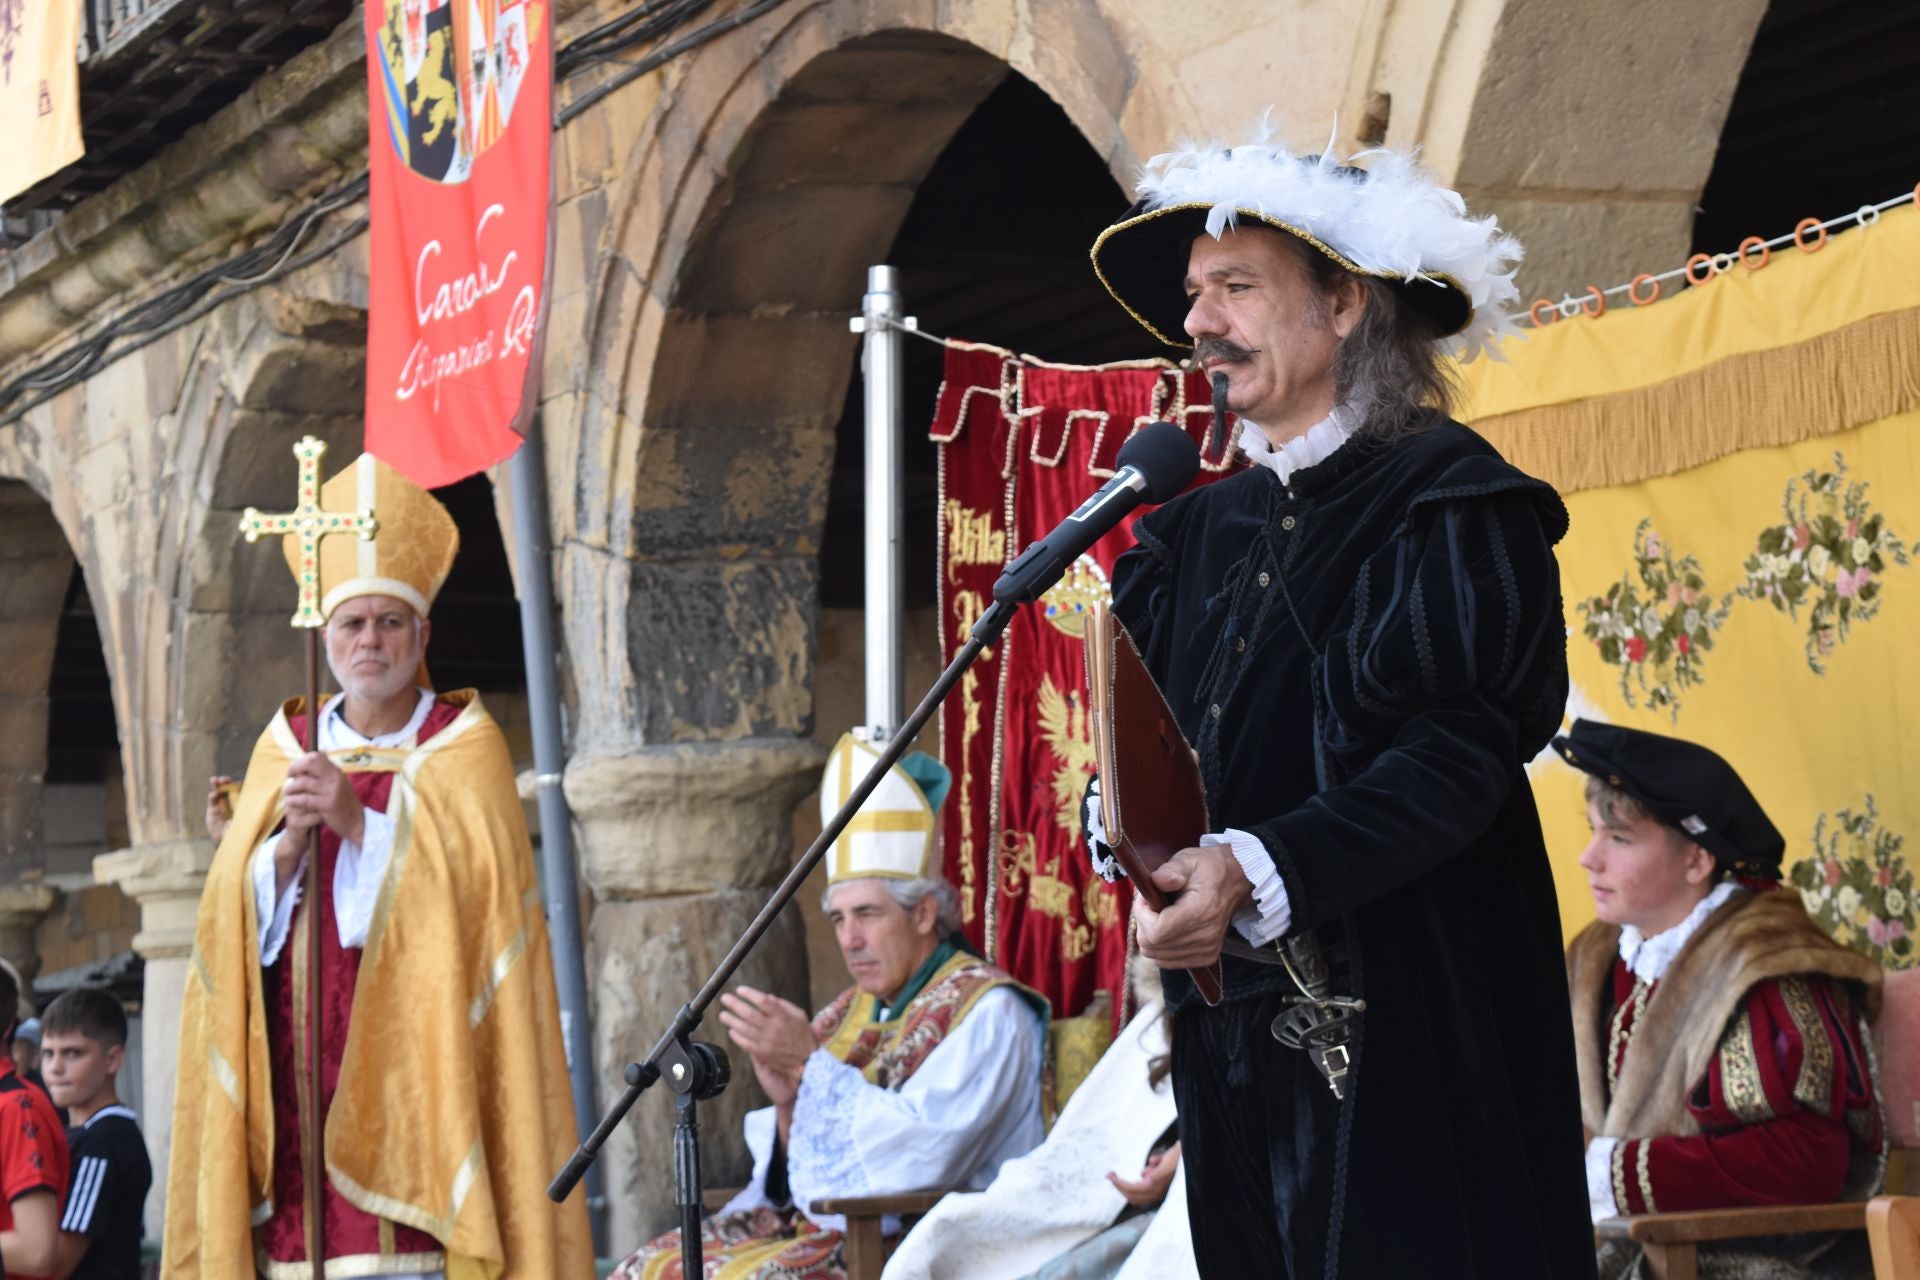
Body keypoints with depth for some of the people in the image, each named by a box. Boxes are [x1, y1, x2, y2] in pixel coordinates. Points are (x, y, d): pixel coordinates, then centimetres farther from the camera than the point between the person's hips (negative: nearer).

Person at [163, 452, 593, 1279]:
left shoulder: (463, 746, 5)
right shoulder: (284, 749, 14)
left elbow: (468, 886, -9)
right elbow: (237, 919, 7)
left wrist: (359, 824, -18)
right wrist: (288, 844, -12)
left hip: (413, 1051, -3)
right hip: (301, 1060, 3)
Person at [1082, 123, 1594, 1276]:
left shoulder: (1448, 498, -5)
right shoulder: (1201, 532, 17)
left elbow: (1461, 750, -16)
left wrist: (1260, 872, -28)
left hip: (1408, 1017, -6)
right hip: (1237, 1024, 6)